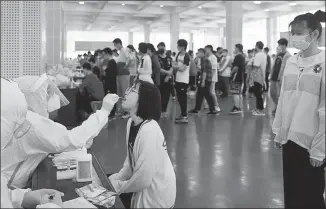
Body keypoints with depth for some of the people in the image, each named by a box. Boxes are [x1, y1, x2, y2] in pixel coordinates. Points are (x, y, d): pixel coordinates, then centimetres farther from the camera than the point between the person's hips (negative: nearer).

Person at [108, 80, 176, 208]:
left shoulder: (149, 131, -29)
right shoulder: (131, 123, -1)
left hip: (155, 197, -7)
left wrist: (117, 186, -11)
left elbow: (142, 180, -26)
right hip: (143, 188, 7)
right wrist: (114, 178, -4)